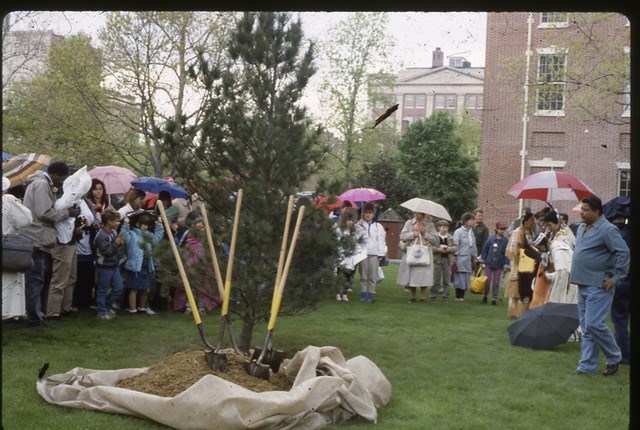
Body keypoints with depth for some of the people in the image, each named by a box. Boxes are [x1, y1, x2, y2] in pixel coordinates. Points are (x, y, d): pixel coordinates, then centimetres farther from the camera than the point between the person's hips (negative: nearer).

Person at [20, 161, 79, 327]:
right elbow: (44, 212, -21)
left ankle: (35, 315, 18)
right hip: (36, 239, -10)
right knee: (35, 280, -6)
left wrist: (66, 212, 10)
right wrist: (67, 212, -9)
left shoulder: (43, 184, 19)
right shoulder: (41, 184, -13)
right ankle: (34, 319, -2)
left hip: (39, 239, 10)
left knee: (37, 279, 13)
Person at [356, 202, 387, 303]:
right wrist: (360, 225, -11)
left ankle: (371, 294, 2)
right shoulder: (359, 225, 8)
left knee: (372, 276, -2)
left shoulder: (378, 227, 11)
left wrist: (381, 254, 1)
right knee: (363, 275, 3)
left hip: (374, 253, 0)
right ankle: (363, 294, 8)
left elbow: (381, 241, 8)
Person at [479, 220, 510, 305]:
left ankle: (494, 299, 17)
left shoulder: (505, 241, -4)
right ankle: (485, 296, 21)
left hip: (498, 265, 1)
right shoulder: (491, 239, -6)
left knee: (496, 283, 6)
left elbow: (506, 253, 1)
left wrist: (506, 265, 0)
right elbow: (485, 250, 2)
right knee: (487, 281, 1)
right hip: (489, 264, -1)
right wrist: (482, 261, 5)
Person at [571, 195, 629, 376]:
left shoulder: (607, 229, -14)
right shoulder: (582, 228, 13)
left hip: (599, 286, -9)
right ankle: (587, 365, 14)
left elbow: (623, 253, -19)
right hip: (583, 285, 9)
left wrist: (616, 278, -18)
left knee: (594, 324, -12)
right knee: (586, 327, 9)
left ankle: (614, 358, 8)